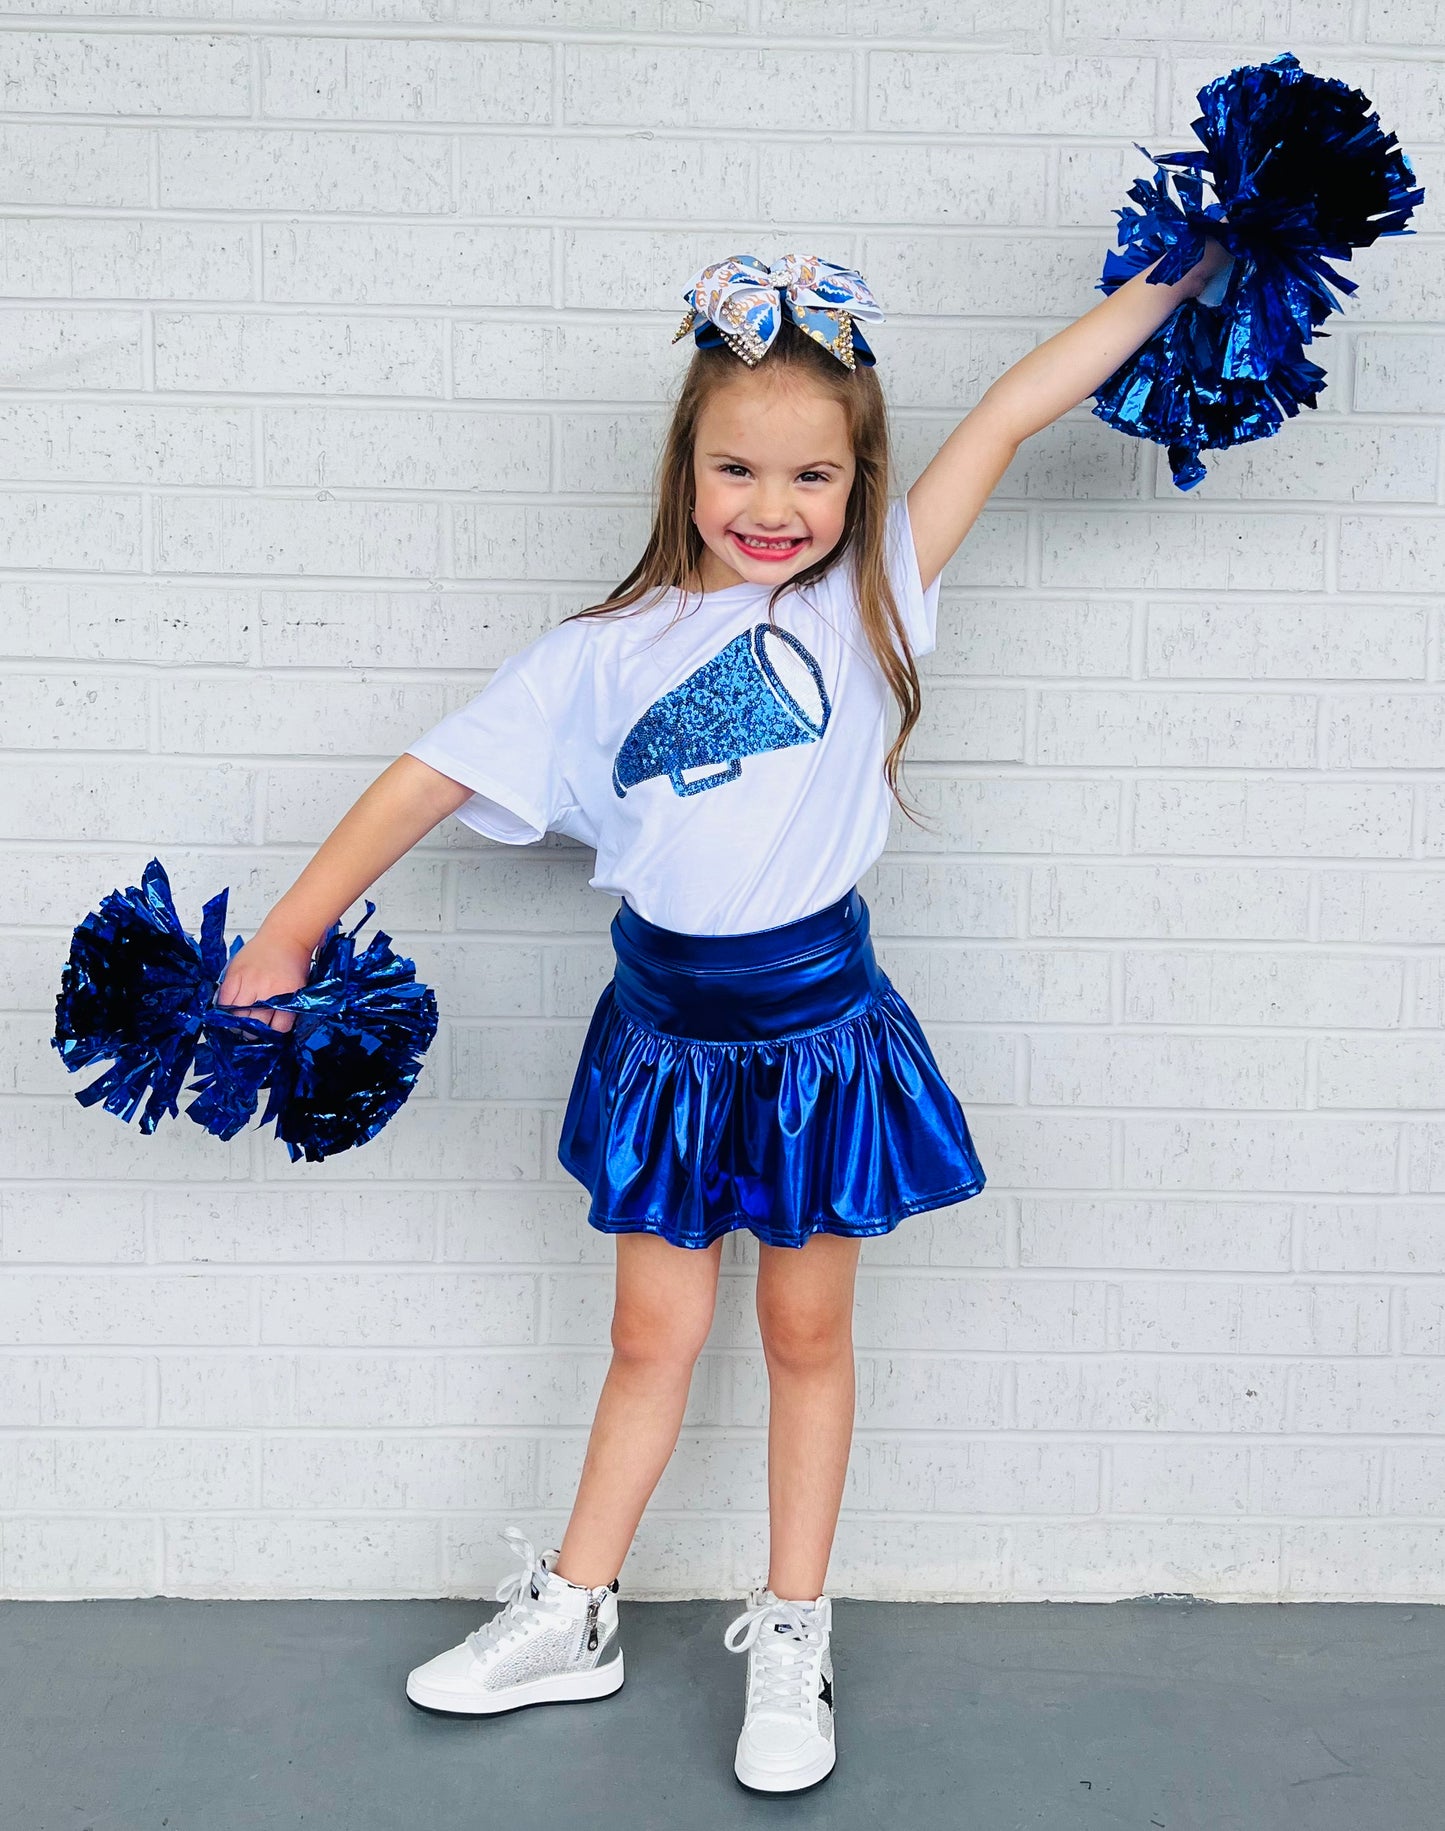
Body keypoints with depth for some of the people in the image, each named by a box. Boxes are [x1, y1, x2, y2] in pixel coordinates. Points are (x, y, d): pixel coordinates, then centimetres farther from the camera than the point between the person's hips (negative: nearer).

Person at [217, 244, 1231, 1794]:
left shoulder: (866, 600, -4)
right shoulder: (602, 656, -3)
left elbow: (1013, 409, -3)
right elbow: (436, 775, -3)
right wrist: (289, 936, -5)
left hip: (820, 1033, -1)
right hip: (667, 1036, 1)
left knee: (806, 1332, 14)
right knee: (652, 1337, 14)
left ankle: (790, 1638, 31)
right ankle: (573, 1619, 34)